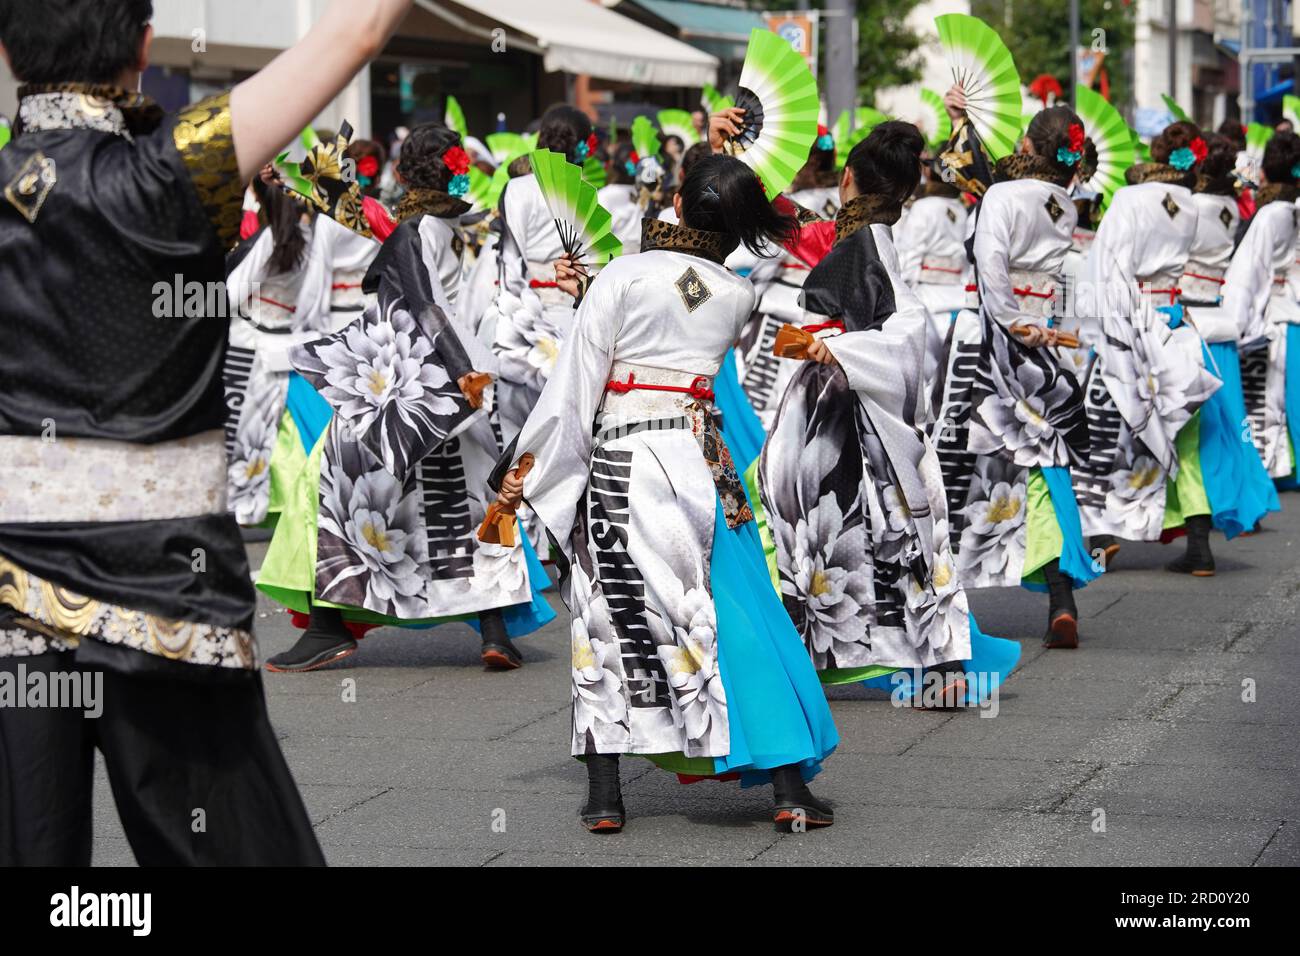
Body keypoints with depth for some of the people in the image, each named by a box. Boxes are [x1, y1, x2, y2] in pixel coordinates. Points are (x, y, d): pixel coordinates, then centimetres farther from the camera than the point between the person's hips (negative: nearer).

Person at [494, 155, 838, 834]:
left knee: (609, 620, 8)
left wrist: (526, 466, 2)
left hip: (616, 462, -2)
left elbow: (576, 384, -4)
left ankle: (604, 796, 7)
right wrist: (590, 298, 25)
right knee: (741, 619, 4)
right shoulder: (737, 296, 7)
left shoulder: (621, 277, -4)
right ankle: (790, 789, 1)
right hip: (699, 461, 2)